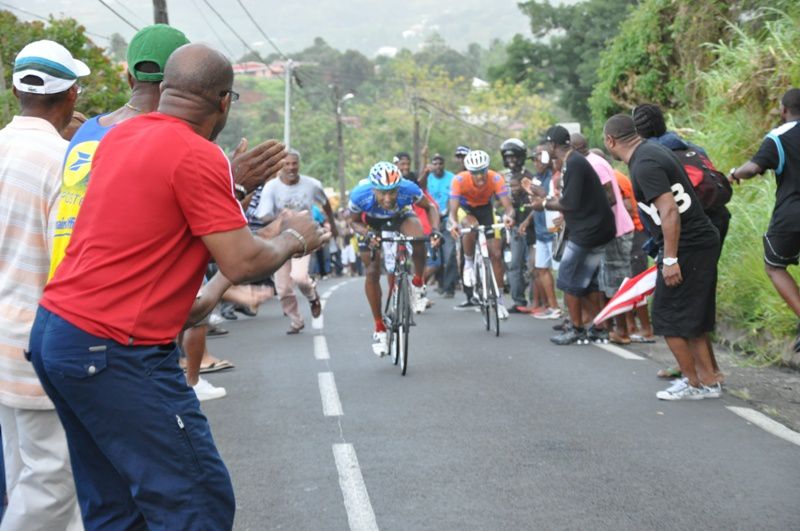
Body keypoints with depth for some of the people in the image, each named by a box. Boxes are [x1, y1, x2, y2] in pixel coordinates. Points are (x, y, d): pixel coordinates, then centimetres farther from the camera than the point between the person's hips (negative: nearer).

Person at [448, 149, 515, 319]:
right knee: (471, 226, -39)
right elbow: (453, 211, -38)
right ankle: (469, 263, -12)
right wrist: (453, 223, -60)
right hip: (465, 208, -2)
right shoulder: (459, 180, -34)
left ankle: (499, 299, 10)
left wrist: (508, 216, -59)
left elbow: (508, 206, -36)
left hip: (485, 209, 2)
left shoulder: (496, 179, -31)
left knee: (496, 254, -4)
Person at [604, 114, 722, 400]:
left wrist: (670, 260, -22)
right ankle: (708, 379, 20)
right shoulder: (655, 151, 13)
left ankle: (693, 382, 9)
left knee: (668, 318, 0)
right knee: (693, 317, 16)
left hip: (686, 247, -10)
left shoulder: (645, 165, -18)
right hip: (703, 241, 10)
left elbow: (670, 211, -24)